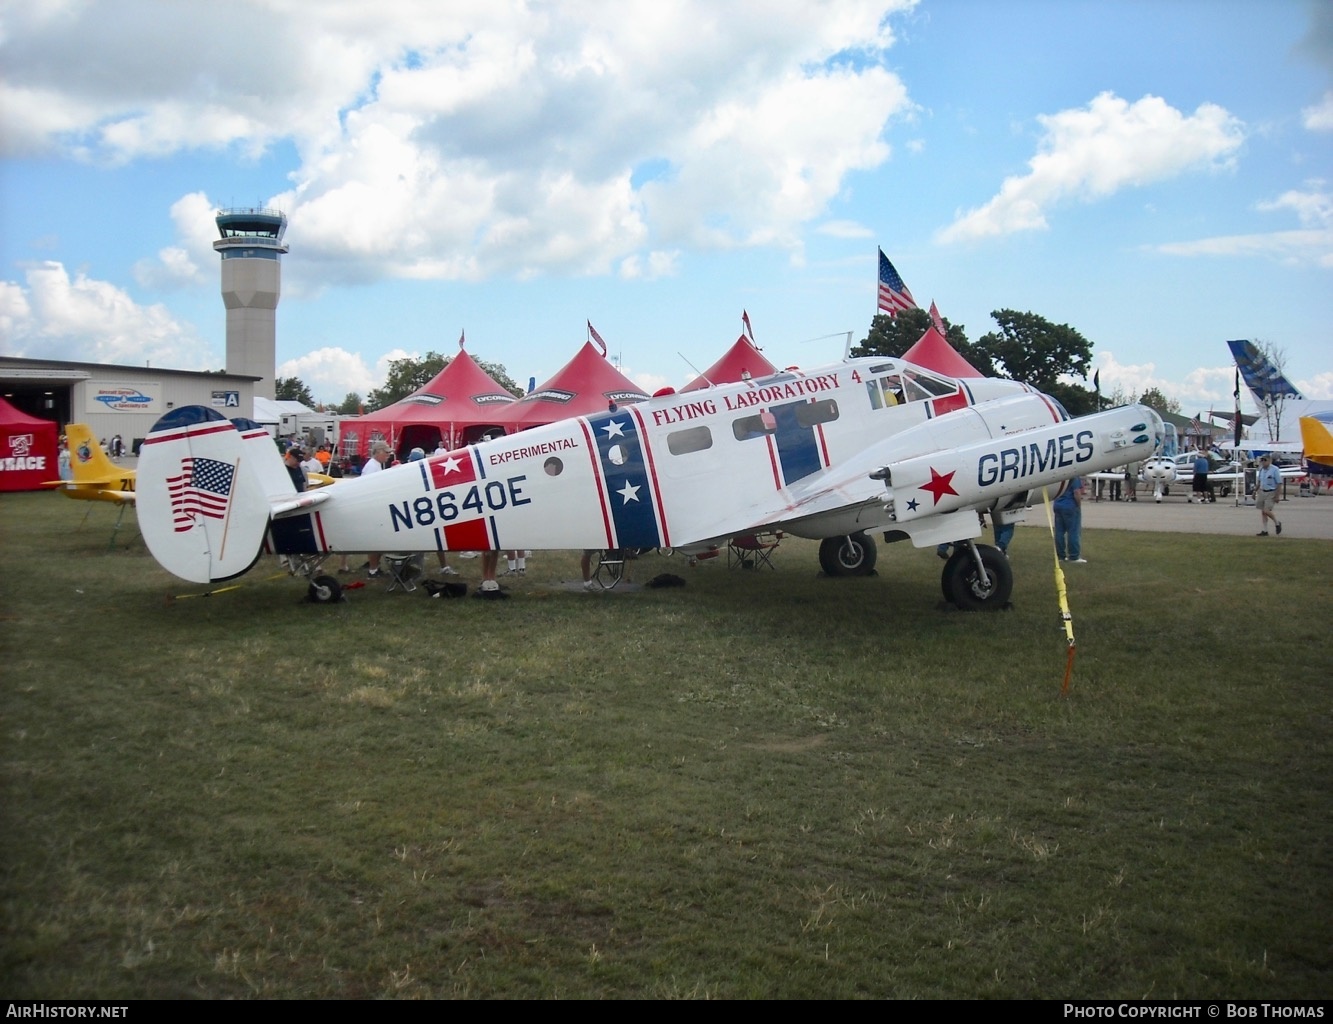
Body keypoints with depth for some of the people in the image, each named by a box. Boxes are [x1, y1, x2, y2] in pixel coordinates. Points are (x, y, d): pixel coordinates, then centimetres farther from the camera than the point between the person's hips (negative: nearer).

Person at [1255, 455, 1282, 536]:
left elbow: (1279, 483, -13)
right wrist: (1255, 491, 18)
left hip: (1271, 493, -7)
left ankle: (1277, 523, 14)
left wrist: (1277, 496, -16)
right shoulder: (1261, 469, 8)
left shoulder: (1274, 470, -12)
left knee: (1266, 511, -13)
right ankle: (1264, 531, 12)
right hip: (1262, 492, 7)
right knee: (1263, 512, 6)